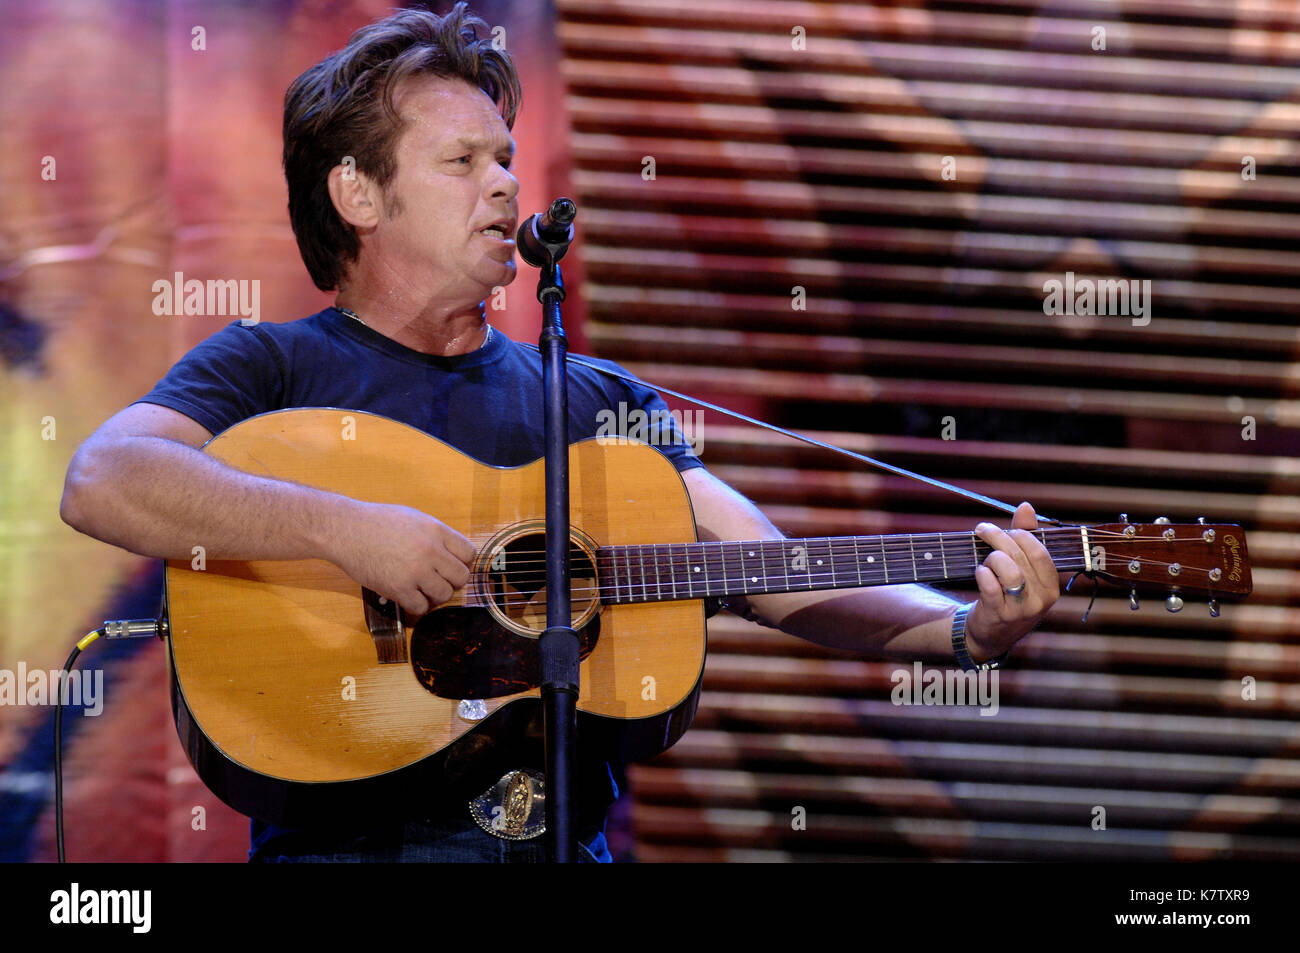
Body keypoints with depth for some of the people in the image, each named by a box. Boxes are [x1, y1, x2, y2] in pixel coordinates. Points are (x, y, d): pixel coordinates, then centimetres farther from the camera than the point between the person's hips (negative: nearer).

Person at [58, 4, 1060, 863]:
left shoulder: (599, 402, 19)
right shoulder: (272, 366, 7)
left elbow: (780, 581, 10)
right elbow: (102, 484, -12)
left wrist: (967, 627, -7)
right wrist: (345, 530, -21)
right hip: (348, 838, -4)